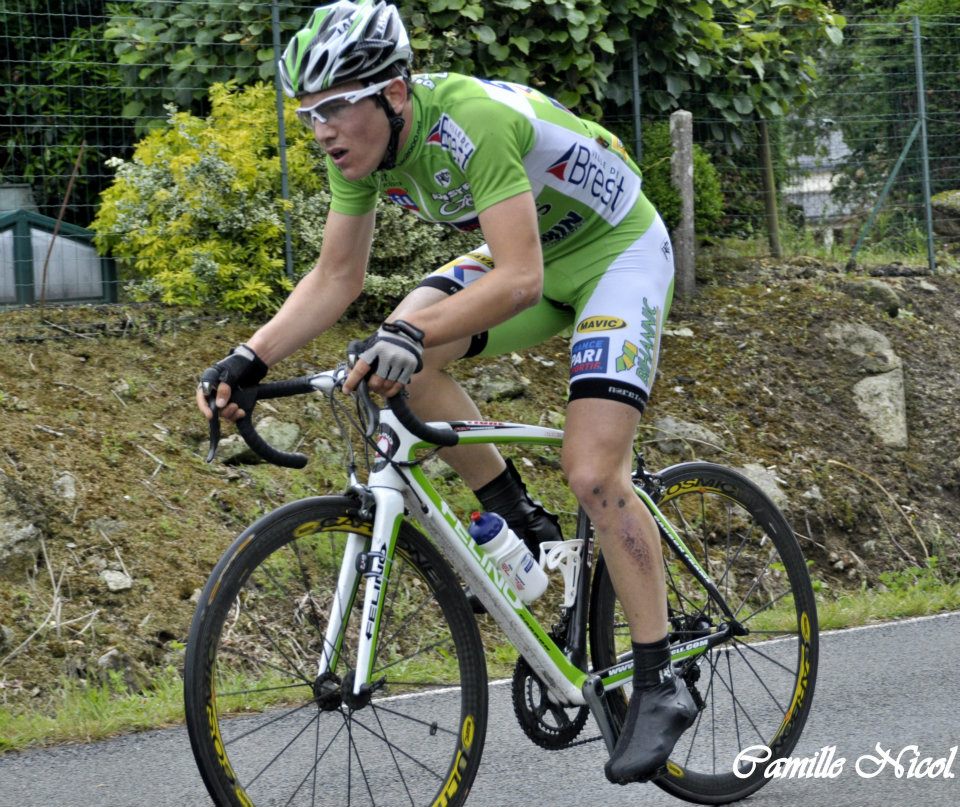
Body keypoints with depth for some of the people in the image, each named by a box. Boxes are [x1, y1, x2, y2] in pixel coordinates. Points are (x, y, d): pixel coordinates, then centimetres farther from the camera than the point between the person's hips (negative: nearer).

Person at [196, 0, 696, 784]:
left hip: (617, 251, -8)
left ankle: (662, 684, -8)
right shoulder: (361, 143, -11)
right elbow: (337, 278, -5)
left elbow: (520, 280, -41)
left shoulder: (471, 121, -35)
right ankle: (523, 525, 1)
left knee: (593, 472, -18)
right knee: (403, 353, -16)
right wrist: (249, 359, -17)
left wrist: (412, 333, -53)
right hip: (531, 254, 8)